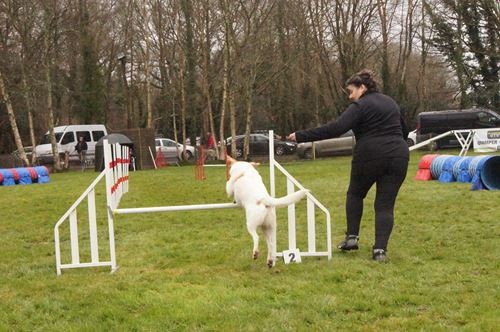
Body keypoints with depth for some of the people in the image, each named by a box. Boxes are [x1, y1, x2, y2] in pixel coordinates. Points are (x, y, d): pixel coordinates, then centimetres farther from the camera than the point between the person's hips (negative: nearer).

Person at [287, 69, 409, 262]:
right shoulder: (390, 103, 19)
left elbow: (335, 128, -17)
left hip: (370, 157, -5)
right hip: (398, 156, 5)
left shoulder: (361, 106, -5)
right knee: (385, 204, 5)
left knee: (355, 194, 20)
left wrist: (301, 136, -17)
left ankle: (352, 237, 16)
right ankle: (380, 249, -6)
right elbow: (404, 131, 29)